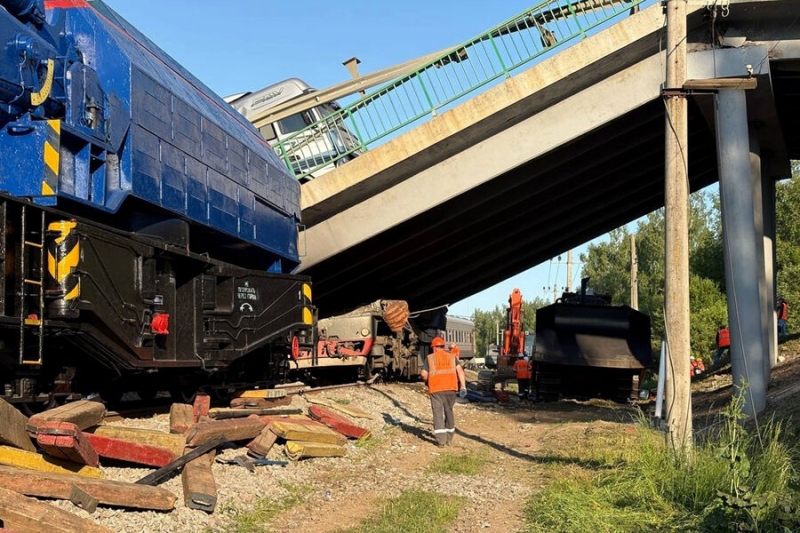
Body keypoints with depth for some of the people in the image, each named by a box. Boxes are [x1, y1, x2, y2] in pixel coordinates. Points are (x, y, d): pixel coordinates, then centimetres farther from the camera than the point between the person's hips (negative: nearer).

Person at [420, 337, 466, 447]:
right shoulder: (451, 356, 11)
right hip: (450, 388, 2)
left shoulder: (430, 358, 5)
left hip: (436, 389, -2)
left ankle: (441, 439, -9)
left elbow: (424, 374, -1)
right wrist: (463, 387, -2)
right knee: (449, 411, 15)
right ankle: (449, 438, 22)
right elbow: (460, 370, -1)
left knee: (438, 412, 0)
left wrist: (427, 381, 20)